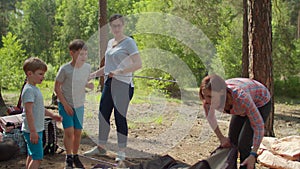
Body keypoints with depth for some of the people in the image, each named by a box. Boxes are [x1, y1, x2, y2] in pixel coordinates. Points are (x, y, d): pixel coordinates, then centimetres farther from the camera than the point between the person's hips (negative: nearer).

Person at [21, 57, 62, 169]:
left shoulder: (34, 89, 13)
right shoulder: (29, 90, -19)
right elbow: (28, 111, -24)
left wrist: (52, 115, 25)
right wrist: (33, 131, -26)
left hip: (36, 129, 10)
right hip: (32, 130, -10)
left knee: (31, 156, 16)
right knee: (38, 157, -9)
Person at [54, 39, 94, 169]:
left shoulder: (87, 67, -6)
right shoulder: (65, 69, -18)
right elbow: (57, 88, -10)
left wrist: (89, 85, -15)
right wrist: (65, 105, -12)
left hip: (79, 105, 4)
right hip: (65, 104, -4)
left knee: (78, 132, 7)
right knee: (69, 131, -10)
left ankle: (75, 156, 26)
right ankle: (68, 158, 8)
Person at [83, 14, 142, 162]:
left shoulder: (129, 42, -7)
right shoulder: (110, 43, 16)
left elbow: (138, 64, -17)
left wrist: (119, 72, -24)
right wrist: (93, 75, 17)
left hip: (123, 85, -8)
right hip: (108, 83, 8)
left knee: (120, 117, -3)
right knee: (103, 115, 11)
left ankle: (121, 152, 9)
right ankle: (101, 147, 25)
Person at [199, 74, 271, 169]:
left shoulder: (240, 97, -43)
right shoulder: (207, 101, -28)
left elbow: (259, 126, -32)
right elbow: (210, 116, -3)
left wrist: (253, 155, -32)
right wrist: (221, 137, -2)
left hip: (261, 104, -5)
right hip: (242, 106, 5)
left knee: (243, 144, -14)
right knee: (231, 141, 5)